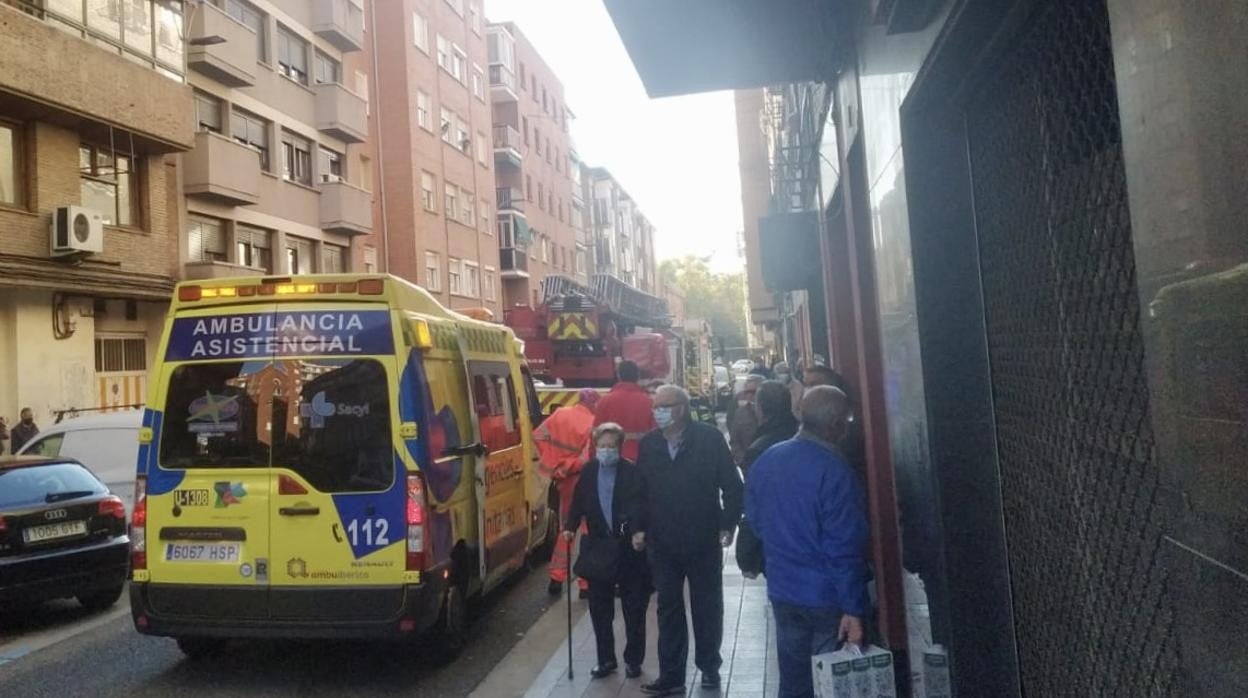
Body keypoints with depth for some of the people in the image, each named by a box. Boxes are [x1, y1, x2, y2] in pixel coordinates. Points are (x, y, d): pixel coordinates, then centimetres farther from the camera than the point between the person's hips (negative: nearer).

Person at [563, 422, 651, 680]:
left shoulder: (633, 471, -10)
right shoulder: (588, 471, 3)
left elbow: (641, 505, -16)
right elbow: (579, 502, 7)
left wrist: (640, 532, -31)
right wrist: (570, 527, -6)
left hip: (630, 549, -3)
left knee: (634, 609, 9)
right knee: (599, 608, 10)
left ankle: (633, 659, 24)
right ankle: (606, 659, 25)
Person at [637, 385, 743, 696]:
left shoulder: (710, 438, -11)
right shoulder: (648, 443, 0)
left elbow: (732, 484, -7)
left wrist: (728, 524, -8)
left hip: (704, 539, -2)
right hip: (662, 542, 3)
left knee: (707, 606, 14)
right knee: (668, 608, 8)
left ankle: (709, 667, 32)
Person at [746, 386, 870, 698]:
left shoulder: (764, 461, 1)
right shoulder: (833, 469, -20)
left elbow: (754, 520, 11)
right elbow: (845, 547, -20)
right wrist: (853, 608, -15)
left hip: (782, 590, 6)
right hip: (827, 596, -6)